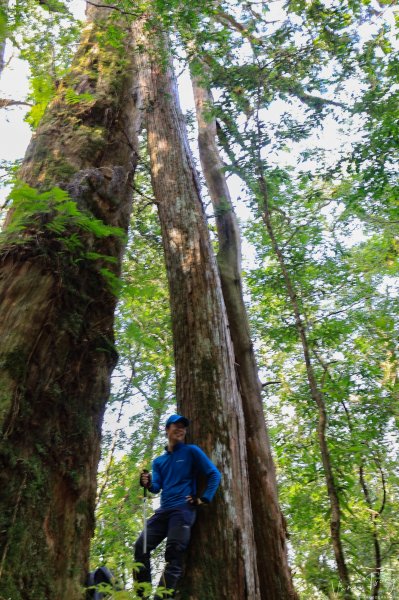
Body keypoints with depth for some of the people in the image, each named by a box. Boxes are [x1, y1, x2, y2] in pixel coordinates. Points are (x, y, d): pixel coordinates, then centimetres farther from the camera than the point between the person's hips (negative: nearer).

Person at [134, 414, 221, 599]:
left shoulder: (191, 451, 4)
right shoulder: (158, 461, 19)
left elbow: (214, 474, 0)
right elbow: (157, 487, 10)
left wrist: (204, 499, -7)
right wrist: (148, 484, -13)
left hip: (183, 509, -6)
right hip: (163, 510, 6)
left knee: (174, 555, -11)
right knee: (141, 547, -2)